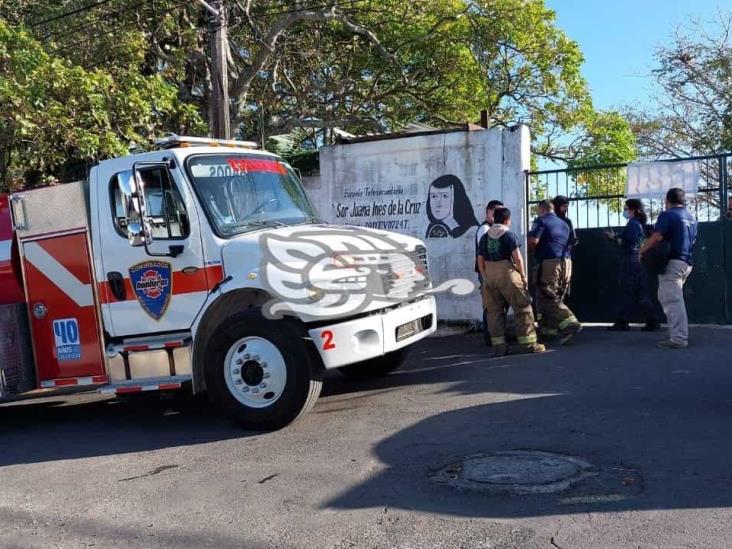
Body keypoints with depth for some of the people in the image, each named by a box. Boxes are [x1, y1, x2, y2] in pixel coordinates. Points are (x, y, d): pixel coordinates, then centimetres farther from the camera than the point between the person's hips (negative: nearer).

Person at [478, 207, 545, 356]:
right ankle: (527, 342, 2)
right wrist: (523, 275, -2)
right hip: (507, 274, -5)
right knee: (522, 308, 3)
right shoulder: (510, 235, -5)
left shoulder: (485, 237, 10)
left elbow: (480, 260, 10)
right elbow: (517, 258, -10)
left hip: (490, 275, 5)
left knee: (494, 311, 7)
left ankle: (498, 345, 6)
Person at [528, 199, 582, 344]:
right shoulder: (564, 224, 22)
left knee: (547, 298, -8)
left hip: (549, 263, -8)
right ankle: (549, 330, 15)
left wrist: (533, 249, 5)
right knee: (556, 297, 13)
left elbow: (533, 240, -14)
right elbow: (570, 244, 23)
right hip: (566, 262, 8)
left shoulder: (541, 221, -2)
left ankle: (570, 324, -21)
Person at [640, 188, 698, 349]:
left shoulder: (667, 215, -7)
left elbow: (657, 237, -19)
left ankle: (679, 339, -10)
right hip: (687, 262, 9)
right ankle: (676, 333, 19)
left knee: (673, 300, -8)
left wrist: (642, 251, -8)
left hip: (672, 262, -9)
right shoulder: (692, 218, 18)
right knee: (665, 297, 18)